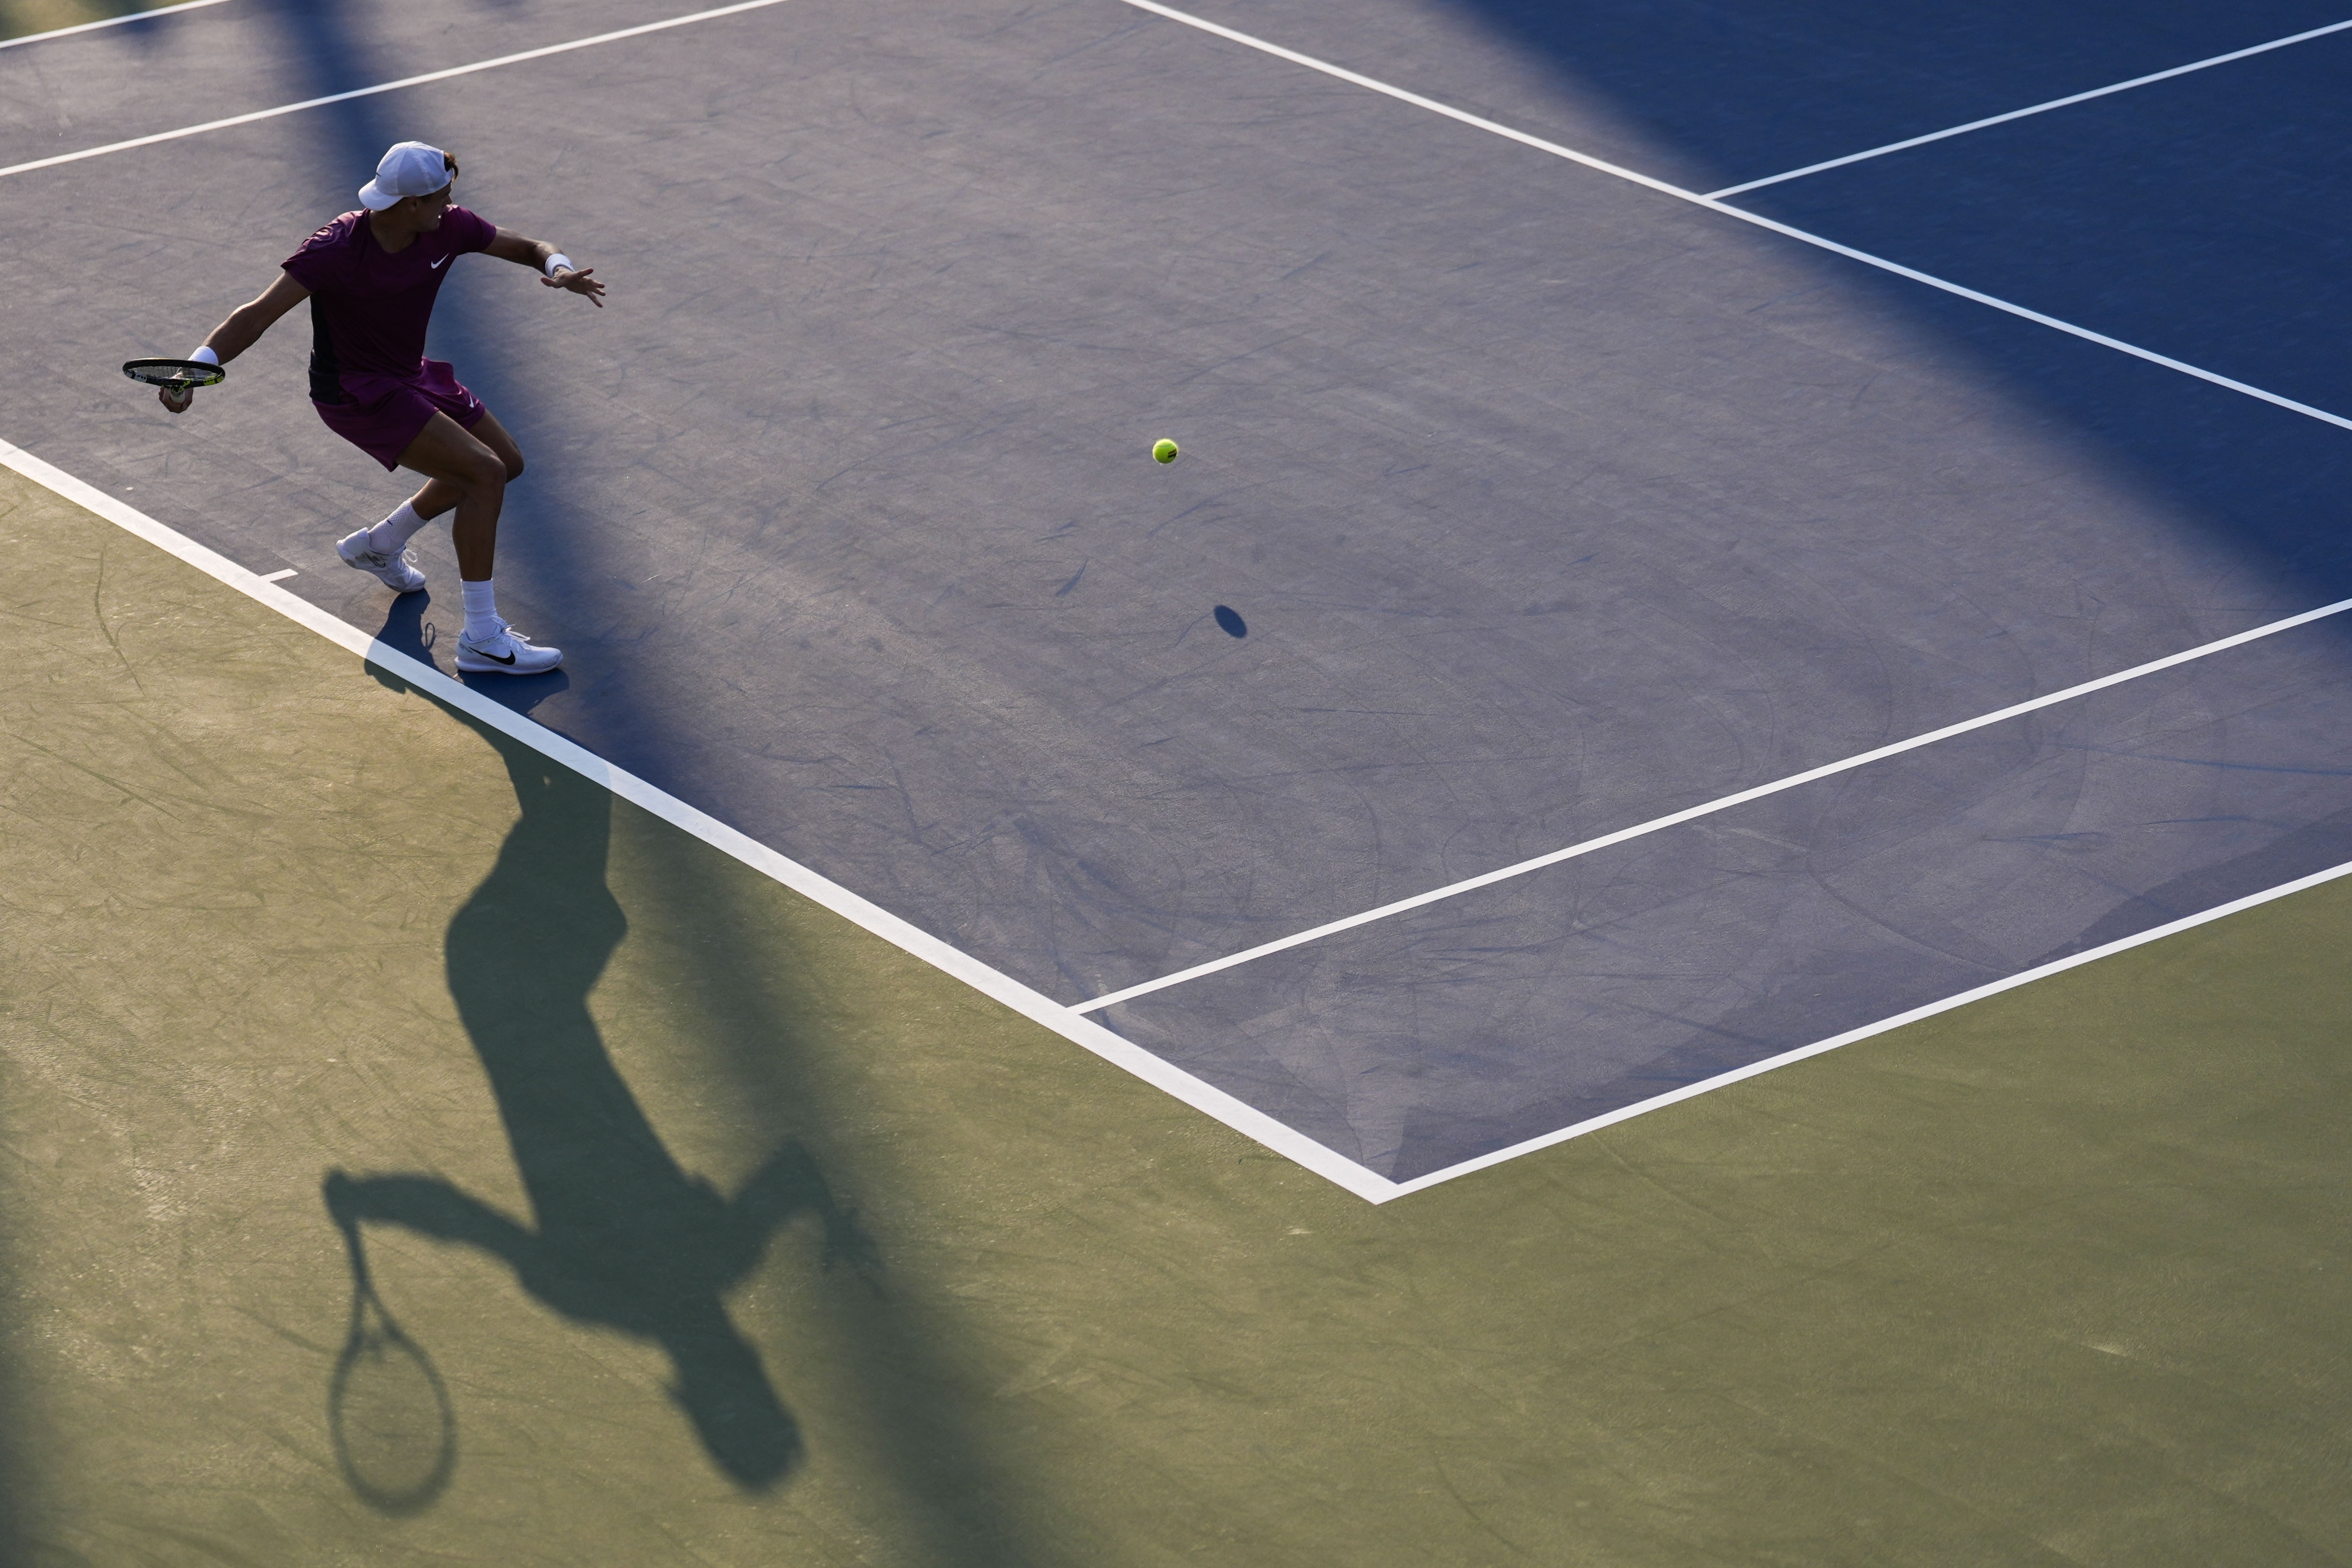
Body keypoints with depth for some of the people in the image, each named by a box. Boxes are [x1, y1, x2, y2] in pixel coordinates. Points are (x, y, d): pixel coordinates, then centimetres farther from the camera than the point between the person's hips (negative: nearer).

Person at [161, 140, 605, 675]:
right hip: (356, 395, -8)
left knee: (506, 462, 22)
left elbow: (531, 248, 0)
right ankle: (482, 640, -14)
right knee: (484, 473, -20)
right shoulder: (337, 250, -30)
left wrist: (560, 269, -24)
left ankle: (378, 545, 38)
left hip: (410, 374, 9)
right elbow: (257, 316, -32)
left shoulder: (447, 228, -12)